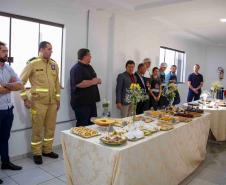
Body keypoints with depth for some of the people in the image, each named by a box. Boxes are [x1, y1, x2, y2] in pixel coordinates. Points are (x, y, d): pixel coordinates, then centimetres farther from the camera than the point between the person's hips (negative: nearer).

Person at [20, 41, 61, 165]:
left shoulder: (54, 64, 9)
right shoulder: (32, 64, -6)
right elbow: (21, 81, -4)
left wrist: (58, 99, 12)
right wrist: (25, 99, -8)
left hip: (52, 102, 5)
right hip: (38, 102, -5)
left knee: (50, 127, 11)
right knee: (37, 128, 5)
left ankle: (47, 150, 28)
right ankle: (36, 153, 20)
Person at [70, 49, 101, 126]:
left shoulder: (89, 67, 16)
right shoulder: (76, 68, -14)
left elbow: (93, 79, 28)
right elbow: (79, 84, -27)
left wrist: (97, 80, 4)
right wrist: (93, 82, -16)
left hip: (91, 101, 9)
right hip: (81, 103, -9)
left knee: (93, 123, 14)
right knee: (82, 125, -2)